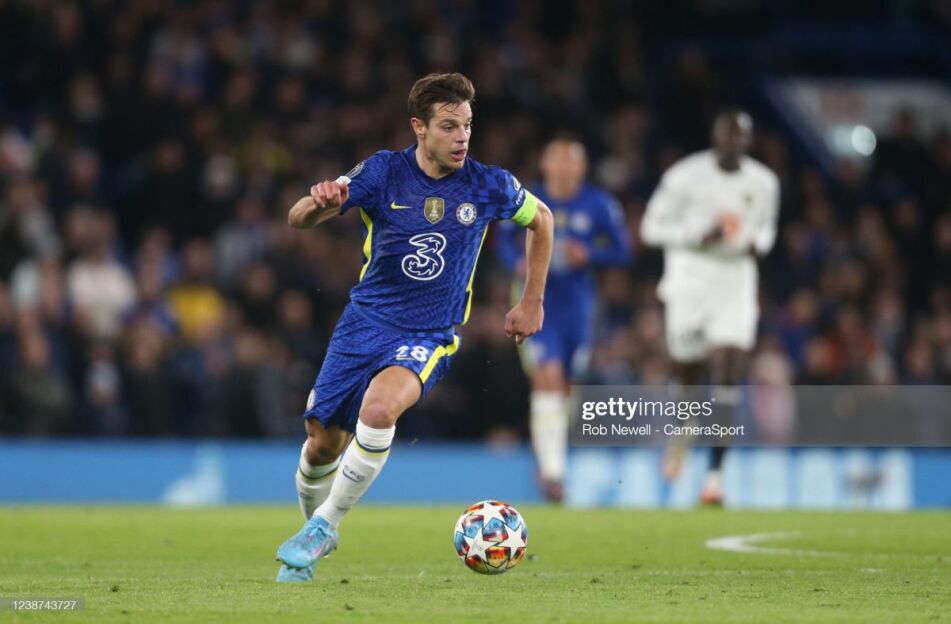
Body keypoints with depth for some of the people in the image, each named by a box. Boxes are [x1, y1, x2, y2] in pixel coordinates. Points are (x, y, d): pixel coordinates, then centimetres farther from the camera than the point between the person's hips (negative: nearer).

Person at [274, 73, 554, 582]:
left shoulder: (488, 186, -8)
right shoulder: (383, 173, -9)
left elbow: (540, 219, 13)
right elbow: (297, 221, -11)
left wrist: (532, 303, 12)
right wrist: (319, 204, -36)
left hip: (429, 336, -2)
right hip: (364, 322, 2)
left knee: (378, 408, -31)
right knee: (323, 442, 5)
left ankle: (325, 525, -15)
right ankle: (314, 530, 36)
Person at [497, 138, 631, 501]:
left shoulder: (599, 205, -3)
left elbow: (621, 251, 3)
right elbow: (505, 239, 11)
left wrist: (589, 255, -16)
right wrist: (518, 262, -10)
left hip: (577, 305, 2)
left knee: (565, 386, 11)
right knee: (547, 379, -17)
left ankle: (550, 462, 34)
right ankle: (552, 470, -19)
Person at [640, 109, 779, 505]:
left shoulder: (763, 183, 3)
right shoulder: (686, 176, -9)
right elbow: (652, 227, -5)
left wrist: (759, 245, -4)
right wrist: (700, 236, -19)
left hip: (736, 281, 1)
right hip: (689, 279, -1)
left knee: (728, 372, -12)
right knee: (687, 371, 8)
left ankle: (715, 473, -14)